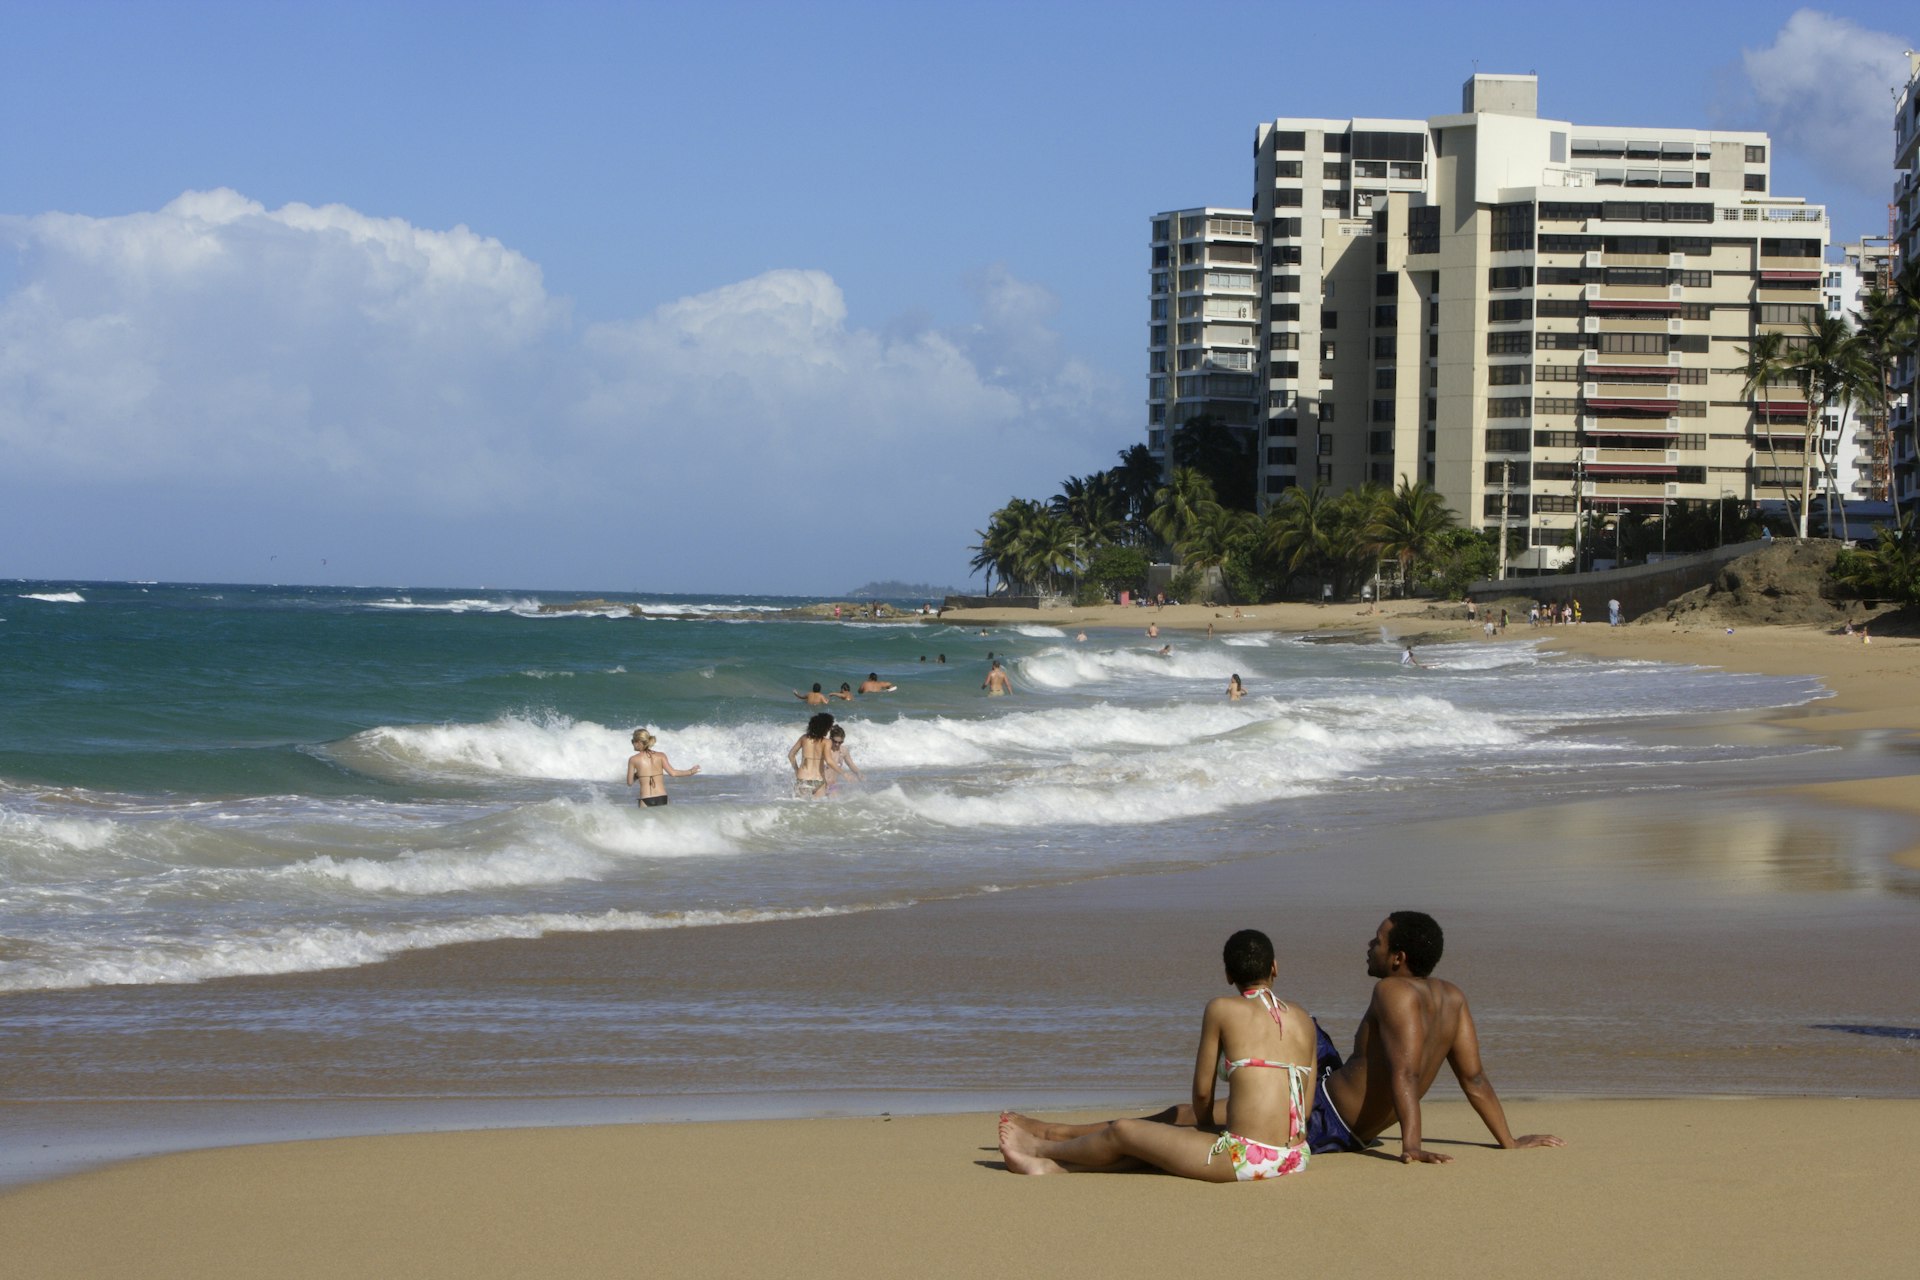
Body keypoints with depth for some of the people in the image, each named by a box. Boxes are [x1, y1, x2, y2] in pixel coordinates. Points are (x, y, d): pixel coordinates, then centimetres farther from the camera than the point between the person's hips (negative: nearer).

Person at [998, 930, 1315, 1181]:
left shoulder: (1221, 1009, -1)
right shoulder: (1303, 1019, 13)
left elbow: (1202, 1089, 1)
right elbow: (1306, 1104, 14)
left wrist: (1205, 1126, 23)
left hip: (1247, 1157, -6)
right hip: (1295, 1158, 6)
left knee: (1122, 1132, 16)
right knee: (1159, 1140, 25)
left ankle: (1040, 1148, 41)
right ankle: (1055, 1166, 36)